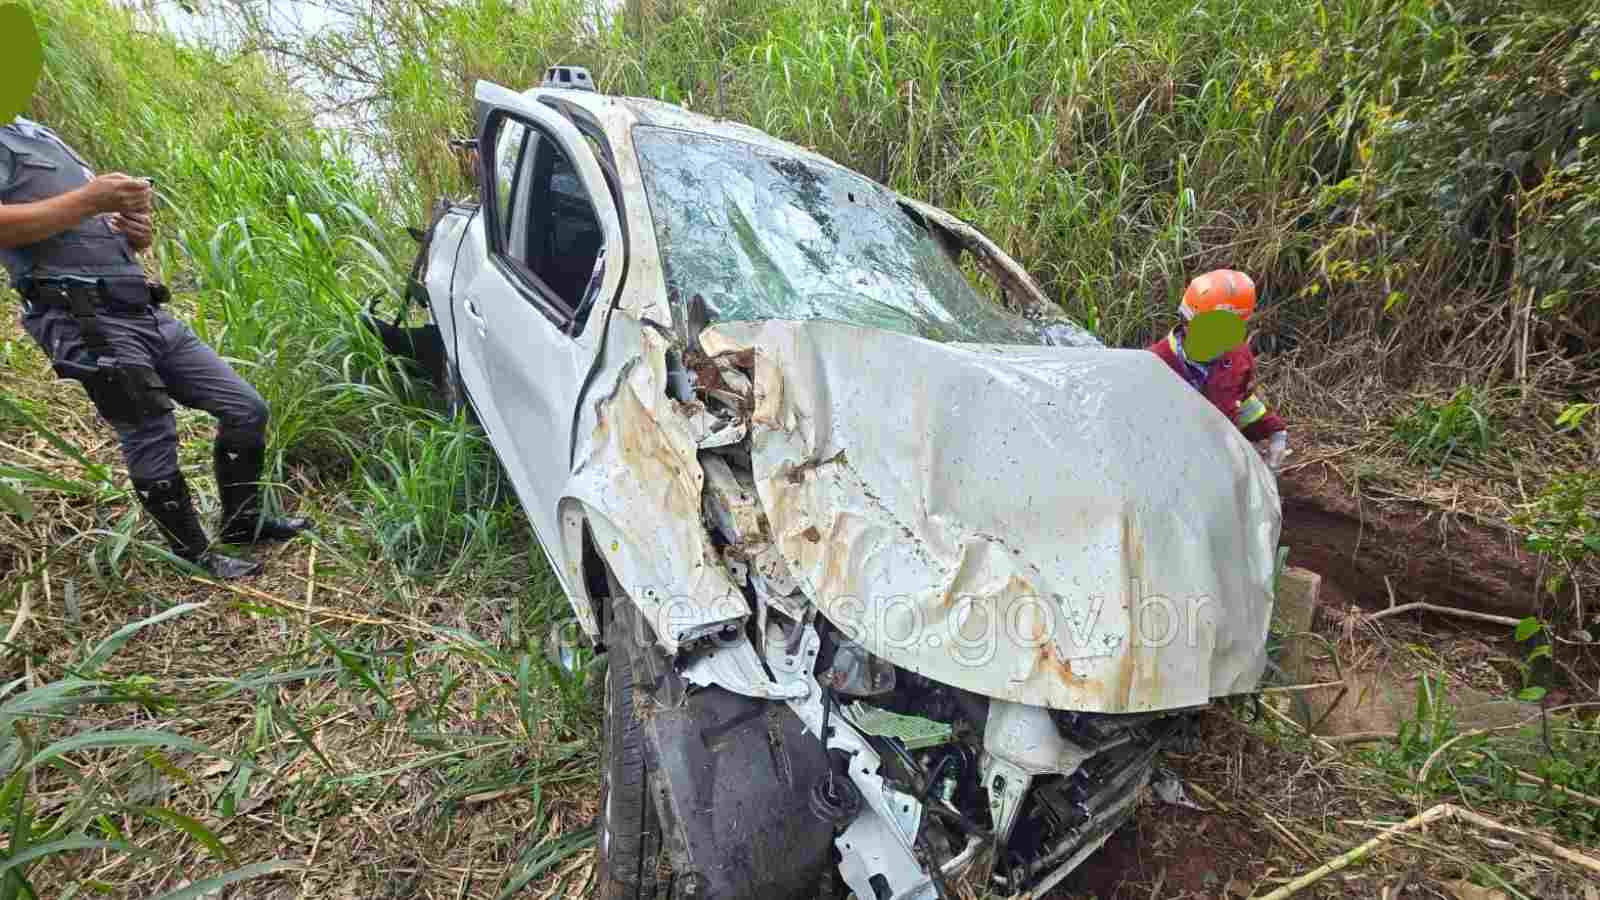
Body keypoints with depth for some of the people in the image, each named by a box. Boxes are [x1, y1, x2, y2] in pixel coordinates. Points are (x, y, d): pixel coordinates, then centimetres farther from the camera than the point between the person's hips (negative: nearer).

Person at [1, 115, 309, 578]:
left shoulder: (42, 136, 27)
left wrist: (135, 231, 5)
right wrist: (91, 199, -16)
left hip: (146, 314, 8)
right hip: (88, 322, -8)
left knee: (246, 408, 6)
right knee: (151, 442, -3)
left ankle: (242, 521, 20)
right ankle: (195, 554, 12)